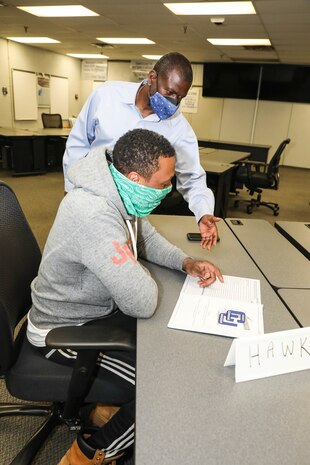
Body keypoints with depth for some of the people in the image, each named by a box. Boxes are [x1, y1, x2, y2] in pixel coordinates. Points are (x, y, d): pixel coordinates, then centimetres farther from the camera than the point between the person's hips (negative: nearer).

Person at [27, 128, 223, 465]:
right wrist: (144, 278, -12)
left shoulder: (118, 193, -8)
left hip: (94, 310, 9)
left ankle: (109, 407, 31)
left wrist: (186, 263, -7)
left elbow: (147, 237, 9)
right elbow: (142, 304, -35)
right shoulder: (95, 216, -38)